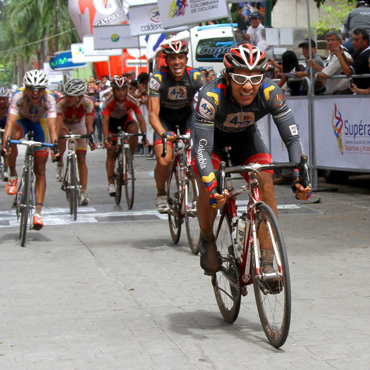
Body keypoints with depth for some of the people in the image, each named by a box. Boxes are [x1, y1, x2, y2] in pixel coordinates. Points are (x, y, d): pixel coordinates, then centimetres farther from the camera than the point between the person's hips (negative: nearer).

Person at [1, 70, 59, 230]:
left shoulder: (49, 98, -32)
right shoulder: (18, 96, -34)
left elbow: (52, 125, -41)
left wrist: (55, 147, -56)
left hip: (40, 123, 0)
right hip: (22, 120, 0)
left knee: (40, 170, -6)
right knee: (13, 136, -37)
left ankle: (38, 212, -3)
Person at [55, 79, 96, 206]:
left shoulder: (88, 103, -32)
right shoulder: (61, 103, -36)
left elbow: (89, 124, -38)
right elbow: (58, 124, -44)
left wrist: (91, 140, -54)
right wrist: (55, 142, -57)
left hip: (78, 126, 1)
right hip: (64, 125, -1)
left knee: (81, 158, -10)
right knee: (64, 135, -35)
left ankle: (83, 192, -10)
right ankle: (60, 164, -9)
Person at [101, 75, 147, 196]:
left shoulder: (132, 101, -29)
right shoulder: (109, 102, -33)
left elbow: (141, 119, -31)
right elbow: (105, 121, -39)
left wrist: (144, 135, -46)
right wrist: (106, 138, -53)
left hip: (125, 118, 1)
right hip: (112, 120, -1)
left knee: (134, 129, -34)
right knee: (111, 152, -9)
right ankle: (111, 183, -5)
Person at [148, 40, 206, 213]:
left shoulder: (196, 76, -22)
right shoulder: (157, 79, -26)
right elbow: (153, 113, -31)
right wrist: (163, 133, -51)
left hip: (187, 114, 1)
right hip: (165, 117, -1)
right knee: (164, 161, -19)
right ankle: (161, 194, 9)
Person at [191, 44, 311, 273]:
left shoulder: (270, 93, -33)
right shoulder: (211, 96, -39)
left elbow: (293, 138, -29)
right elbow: (202, 147, -40)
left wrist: (299, 177, -43)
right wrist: (212, 187, -54)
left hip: (246, 134, 2)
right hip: (213, 134, -2)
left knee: (265, 184, -18)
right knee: (208, 188, -23)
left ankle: (267, 261, -9)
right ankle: (207, 241, 8)